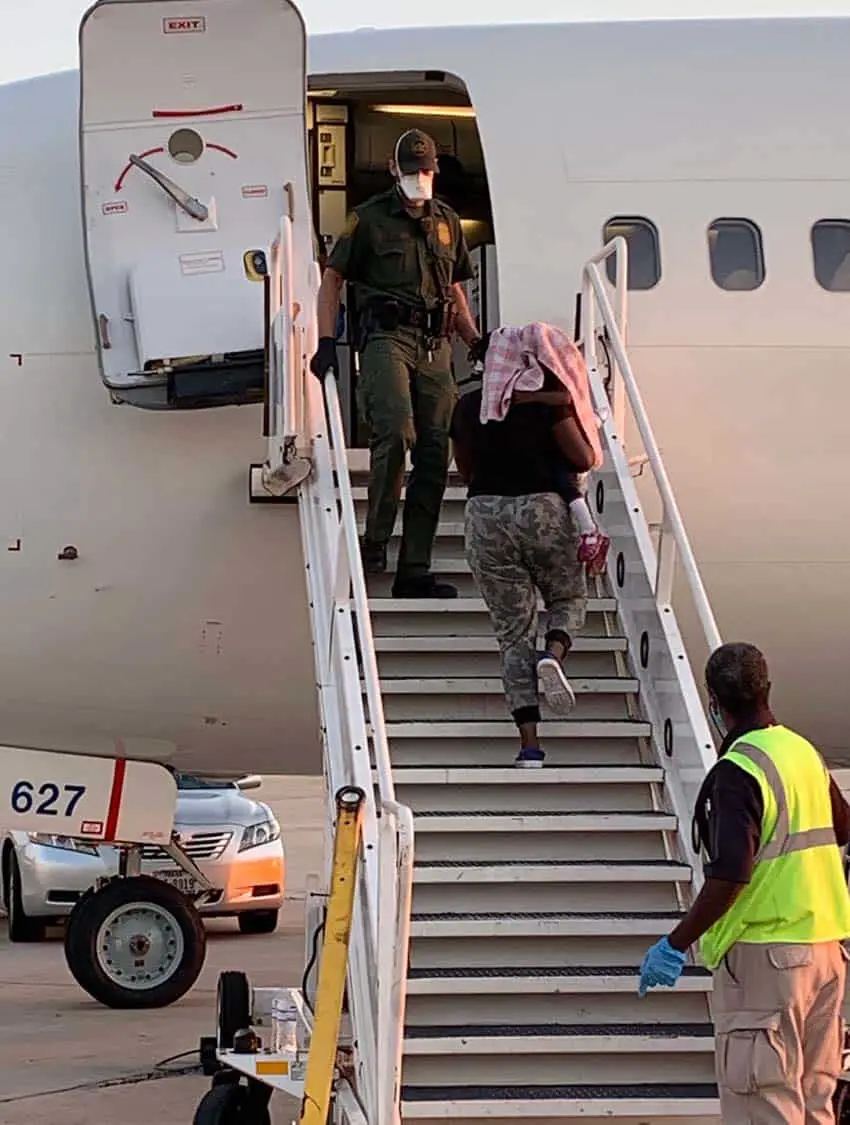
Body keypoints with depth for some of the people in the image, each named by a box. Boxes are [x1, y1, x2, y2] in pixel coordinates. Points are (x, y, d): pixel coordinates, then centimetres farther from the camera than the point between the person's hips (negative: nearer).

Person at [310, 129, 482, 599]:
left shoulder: (447, 221, 20)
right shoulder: (370, 218, 4)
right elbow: (332, 278, 3)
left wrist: (476, 341, 17)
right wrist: (327, 340, -8)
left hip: (435, 346, 6)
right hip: (387, 336, -6)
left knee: (434, 453, 1)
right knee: (396, 432, -27)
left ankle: (414, 572, 5)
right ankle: (375, 541, -16)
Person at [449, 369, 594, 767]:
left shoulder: (467, 403, 9)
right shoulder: (547, 399, -4)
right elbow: (582, 459, -4)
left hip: (484, 514, 2)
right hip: (542, 509, -2)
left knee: (512, 630, 5)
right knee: (569, 597, 23)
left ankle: (529, 740, -5)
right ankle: (554, 653, -13)